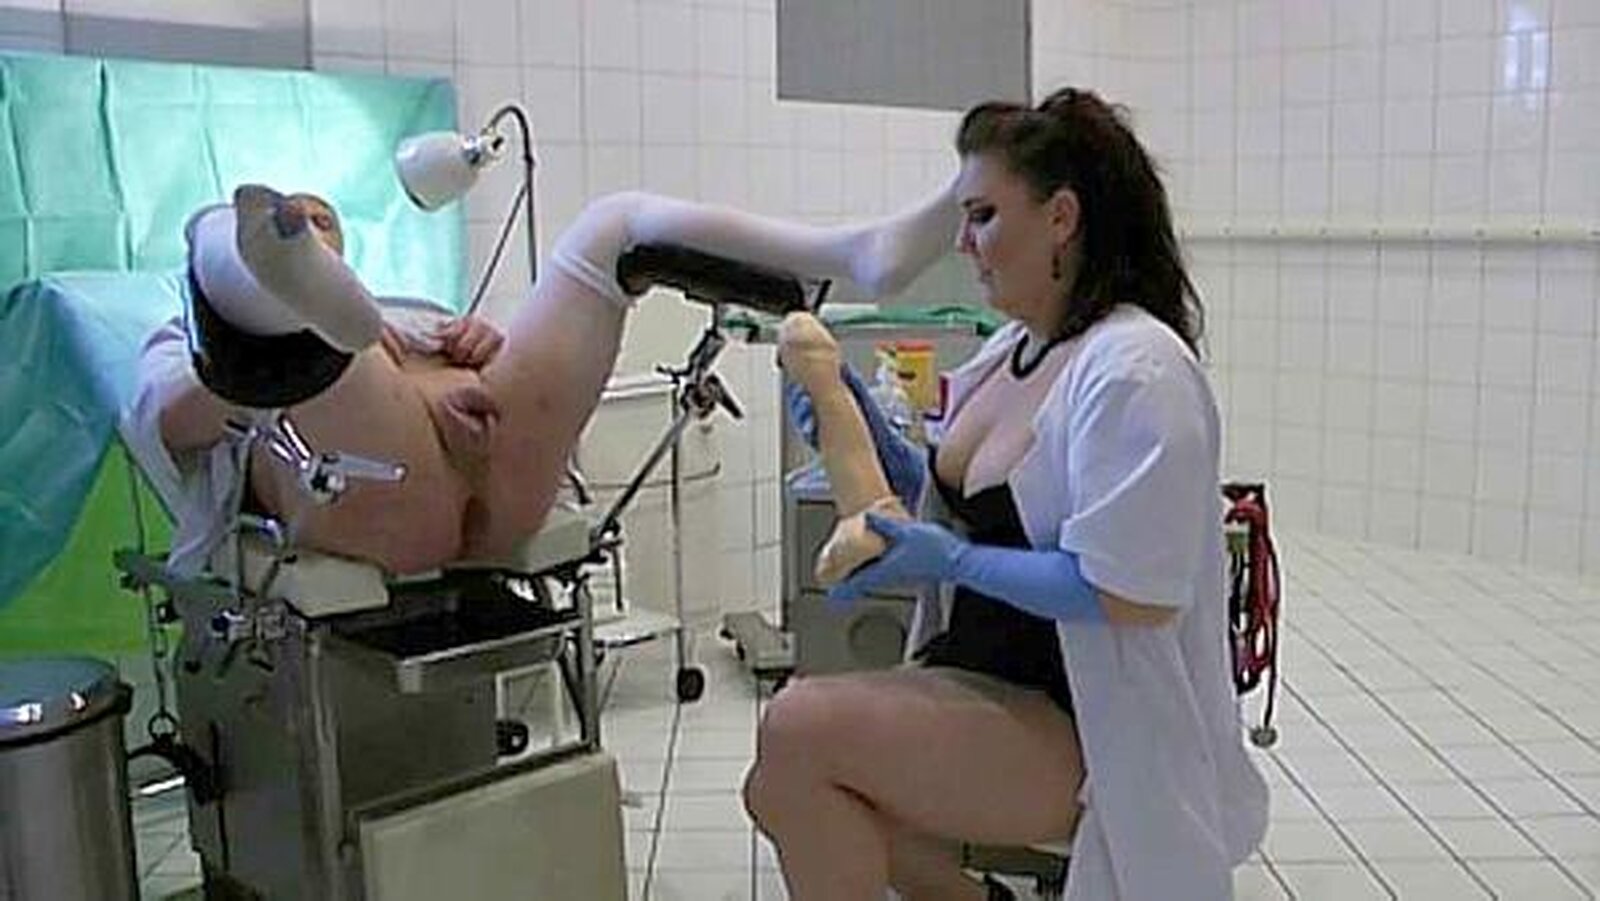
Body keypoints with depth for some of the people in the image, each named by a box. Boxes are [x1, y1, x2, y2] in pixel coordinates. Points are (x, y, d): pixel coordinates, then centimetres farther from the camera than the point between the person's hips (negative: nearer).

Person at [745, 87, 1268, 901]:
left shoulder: (1134, 370, -19)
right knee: (782, 792, 2)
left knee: (800, 729, -23)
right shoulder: (1010, 348, 7)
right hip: (977, 682, 9)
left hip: (1084, 730, -9)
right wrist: (859, 432, 2)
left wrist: (953, 561, -20)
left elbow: (1136, 595, -24)